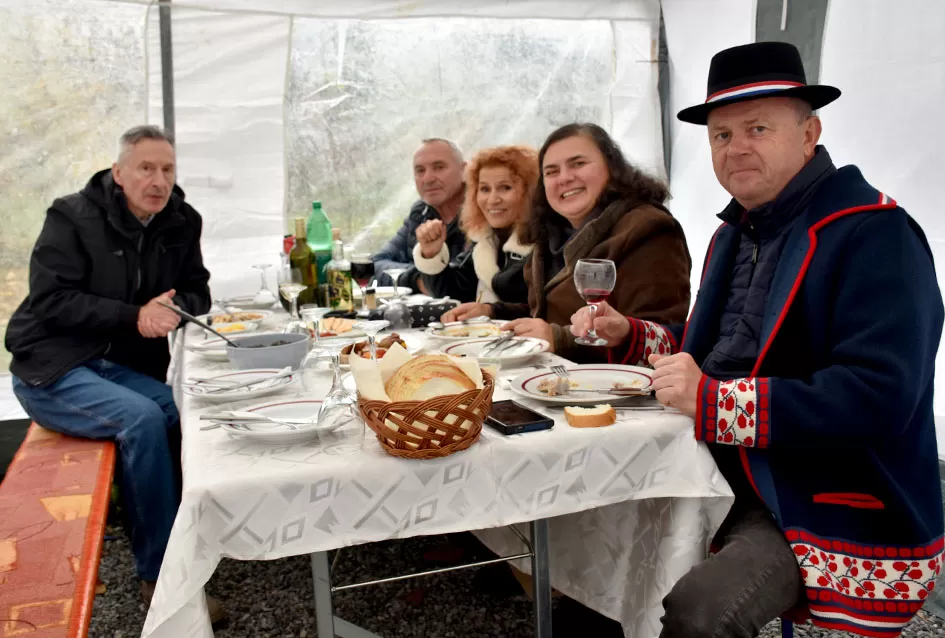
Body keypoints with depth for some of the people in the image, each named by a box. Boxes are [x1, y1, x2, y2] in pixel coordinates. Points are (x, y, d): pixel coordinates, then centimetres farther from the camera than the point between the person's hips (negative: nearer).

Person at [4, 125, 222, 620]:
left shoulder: (181, 223, 3)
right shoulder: (72, 218, -11)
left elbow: (197, 293, 7)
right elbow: (50, 301, -16)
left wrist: (174, 307, -18)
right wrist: (134, 316, -26)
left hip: (121, 368, 5)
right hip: (51, 370, -5)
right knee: (142, 419, -29)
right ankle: (160, 573, -16)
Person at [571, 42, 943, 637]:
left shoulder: (876, 235, -15)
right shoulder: (735, 231, 11)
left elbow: (877, 397, -25)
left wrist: (711, 401, -25)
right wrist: (629, 334, 3)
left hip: (833, 507, -7)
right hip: (729, 478, 8)